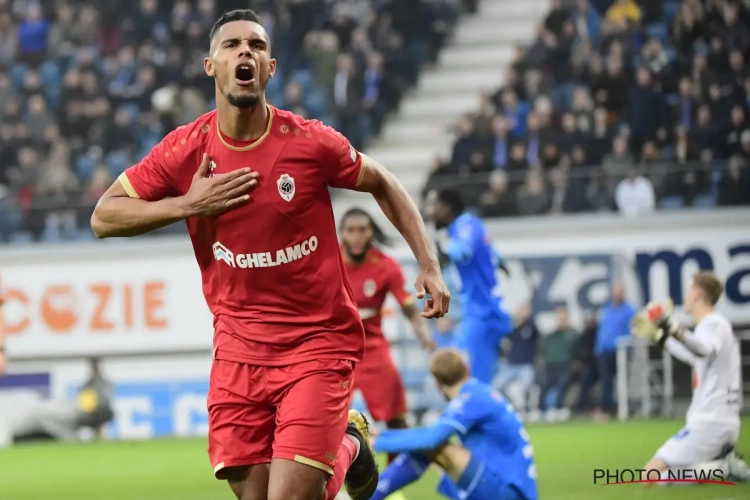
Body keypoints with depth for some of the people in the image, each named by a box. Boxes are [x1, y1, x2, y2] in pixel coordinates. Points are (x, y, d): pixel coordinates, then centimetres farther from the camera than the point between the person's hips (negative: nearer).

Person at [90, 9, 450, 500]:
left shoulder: (311, 143, -10)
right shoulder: (185, 151, -5)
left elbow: (383, 184, 7)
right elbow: (103, 217, 0)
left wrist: (429, 266, 1)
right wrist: (187, 205, -14)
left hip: (319, 343, -3)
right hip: (239, 349, 3)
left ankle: (349, 446, 22)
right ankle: (344, 447, 31)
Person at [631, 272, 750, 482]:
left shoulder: (714, 324, -11)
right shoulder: (714, 325, 18)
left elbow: (703, 349, -36)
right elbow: (692, 356, 38)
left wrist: (674, 328, -50)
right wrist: (659, 336, 40)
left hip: (709, 423, -10)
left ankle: (722, 467, -15)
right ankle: (726, 463, 4)